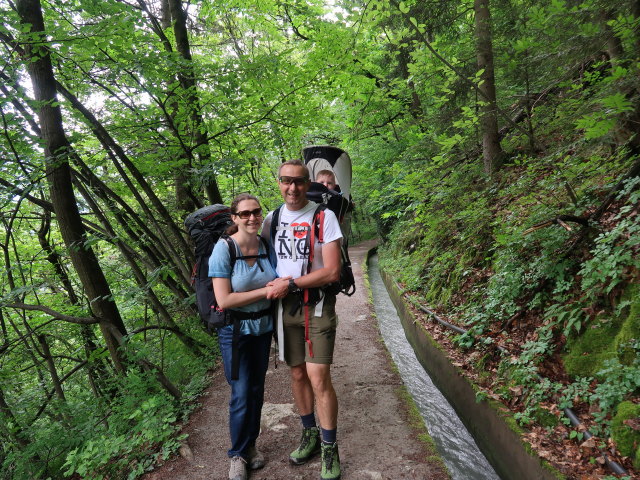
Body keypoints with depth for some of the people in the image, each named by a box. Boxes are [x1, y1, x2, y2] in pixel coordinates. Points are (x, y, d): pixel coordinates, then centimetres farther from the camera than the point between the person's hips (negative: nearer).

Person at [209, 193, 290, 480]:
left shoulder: (266, 246, -5)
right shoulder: (224, 248, -18)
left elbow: (276, 283, 8)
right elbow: (223, 301, -22)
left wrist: (280, 285, -16)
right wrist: (266, 290, -23)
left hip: (264, 326, 5)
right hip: (235, 330, -4)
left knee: (257, 390, 16)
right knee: (241, 396, 2)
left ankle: (251, 444, 37)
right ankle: (238, 453, 26)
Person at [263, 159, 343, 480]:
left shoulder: (324, 216, -10)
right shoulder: (272, 219, 5)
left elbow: (332, 271, -15)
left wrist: (291, 283, -17)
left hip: (317, 305, -4)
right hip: (285, 307, 4)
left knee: (318, 377, -6)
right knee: (298, 374, 13)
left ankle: (329, 449, 14)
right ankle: (310, 435, 33)